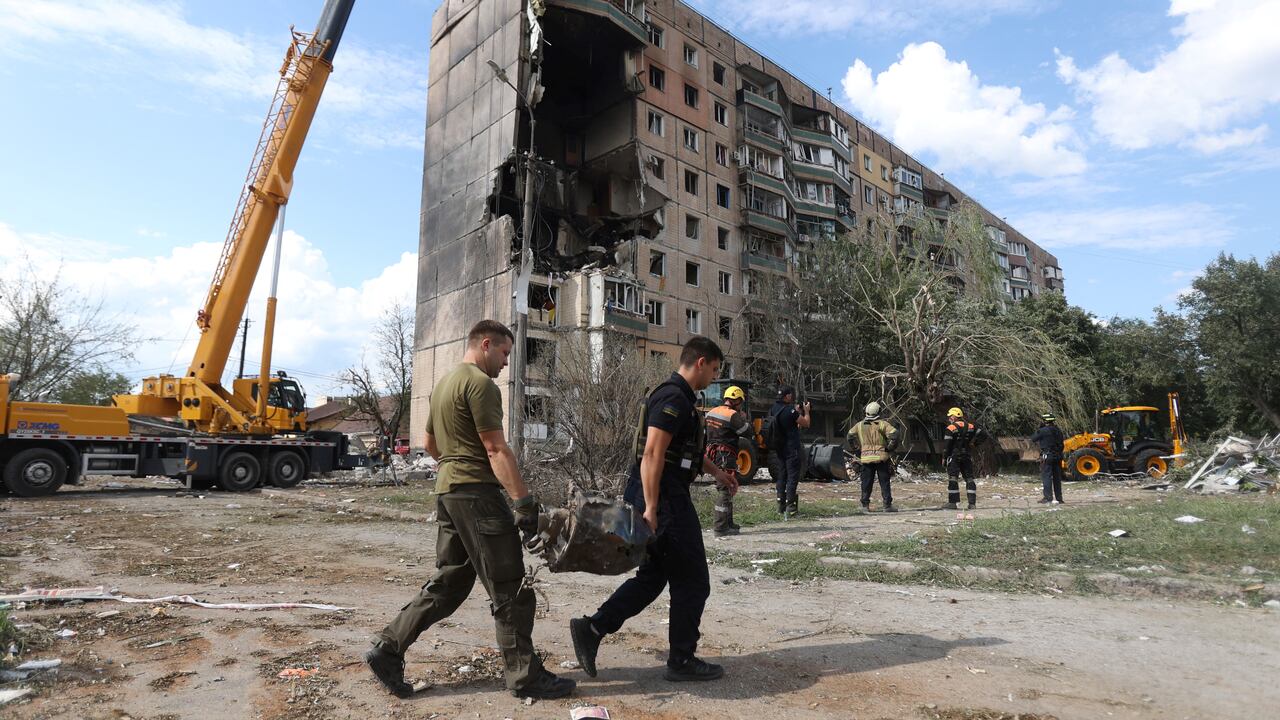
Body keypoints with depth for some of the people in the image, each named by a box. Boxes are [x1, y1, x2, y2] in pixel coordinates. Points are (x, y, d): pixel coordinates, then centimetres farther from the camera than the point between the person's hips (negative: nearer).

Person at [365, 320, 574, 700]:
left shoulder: (443, 383, 17)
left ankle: (387, 650, 18)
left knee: (448, 584, 16)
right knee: (510, 589, -2)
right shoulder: (480, 384, -13)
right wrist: (523, 500, -21)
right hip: (477, 493, -10)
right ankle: (525, 676, 6)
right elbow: (496, 449, -20)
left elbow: (431, 445, 25)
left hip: (447, 490, 10)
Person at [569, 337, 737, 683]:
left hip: (662, 499, 10)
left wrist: (715, 471, 31)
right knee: (692, 581, 3)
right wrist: (651, 509, -27)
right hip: (665, 500, -10)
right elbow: (652, 453, -24)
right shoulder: (674, 398, -16)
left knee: (652, 576, 16)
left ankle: (592, 628, 12)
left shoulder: (678, 397, 17)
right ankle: (682, 661, 16)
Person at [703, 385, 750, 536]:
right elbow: (749, 433, -9)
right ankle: (721, 527, -6)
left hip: (713, 454, 9)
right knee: (725, 490, -5)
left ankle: (728, 523, 26)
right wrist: (745, 418, 4)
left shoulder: (711, 413, 12)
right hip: (726, 456, -9)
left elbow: (704, 434, 19)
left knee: (726, 489, 18)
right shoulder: (733, 415, -14)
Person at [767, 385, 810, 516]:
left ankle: (781, 507, 15)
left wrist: (797, 412, 18)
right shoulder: (790, 410, -18)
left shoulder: (772, 410, 6)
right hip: (792, 449, -7)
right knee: (793, 477, -1)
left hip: (778, 449, 7)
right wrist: (806, 411, 9)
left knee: (781, 477, 12)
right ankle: (790, 507, -1)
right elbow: (806, 423, -8)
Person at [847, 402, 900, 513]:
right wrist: (890, 448, -5)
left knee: (866, 483, 8)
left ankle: (865, 505, 8)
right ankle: (888, 505, 3)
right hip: (881, 457, -3)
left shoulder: (860, 425, 8)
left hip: (866, 458, 3)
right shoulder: (882, 424, -6)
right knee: (884, 482, 3)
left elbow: (851, 436, 16)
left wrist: (856, 450, 19)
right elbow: (893, 434, -18)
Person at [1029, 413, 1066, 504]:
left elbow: (1033, 439, -3)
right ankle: (1058, 498, 16)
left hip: (1047, 456, -6)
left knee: (1046, 476, -5)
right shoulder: (1058, 431, 9)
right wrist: (1059, 454, 21)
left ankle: (1048, 497, -12)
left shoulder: (1043, 431, -13)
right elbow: (1061, 444, 14)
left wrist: (1039, 429, 5)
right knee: (1057, 477, 11)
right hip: (1057, 457, 7)